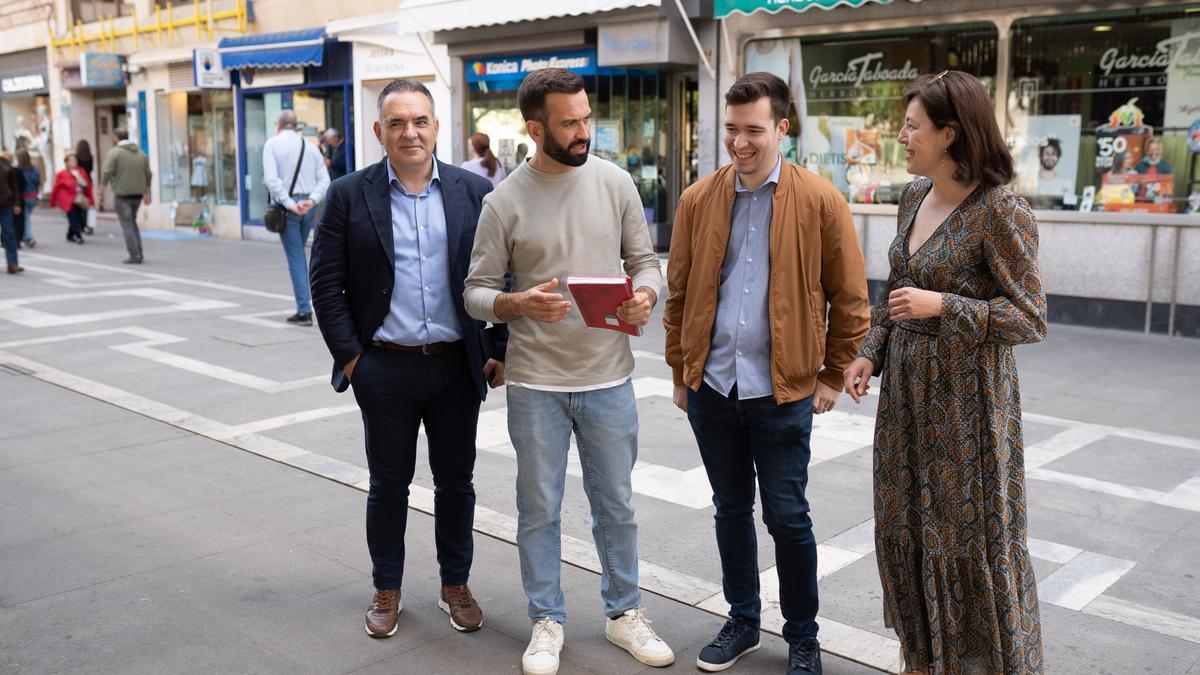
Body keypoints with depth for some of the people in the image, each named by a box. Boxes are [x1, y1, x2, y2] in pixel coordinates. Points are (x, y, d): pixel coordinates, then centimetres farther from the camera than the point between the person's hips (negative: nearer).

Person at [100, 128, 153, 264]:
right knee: (132, 222, 20)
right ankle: (138, 253, 15)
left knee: (127, 225, -1)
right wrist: (146, 193, 22)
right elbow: (148, 175, 13)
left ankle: (134, 256, -7)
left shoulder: (114, 152, -8)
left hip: (122, 194, -5)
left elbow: (106, 173, -13)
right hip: (137, 193, 5)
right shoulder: (140, 152, 10)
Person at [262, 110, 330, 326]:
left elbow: (271, 179, -14)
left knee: (295, 257, -2)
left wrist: (290, 204, -15)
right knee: (299, 253, 18)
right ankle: (303, 306, 19)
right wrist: (312, 200, -9)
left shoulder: (272, 144, -1)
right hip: (309, 206, 4)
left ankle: (304, 310, -4)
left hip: (287, 205, -4)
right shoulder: (310, 146, 12)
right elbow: (324, 180, 3)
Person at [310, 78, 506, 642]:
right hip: (384, 368, -1)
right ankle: (387, 591, 28)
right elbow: (326, 282, -1)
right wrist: (348, 355, -6)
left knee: (455, 482, 12)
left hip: (458, 365, 1)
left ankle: (455, 585, 30)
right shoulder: (349, 195, -2)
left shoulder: (475, 192, 1)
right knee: (388, 484, 11)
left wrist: (499, 350, -1)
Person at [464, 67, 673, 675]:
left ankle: (623, 613, 32)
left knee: (616, 504, 14)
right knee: (539, 508, 11)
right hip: (535, 383, -1)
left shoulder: (613, 182, 0)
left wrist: (645, 293, -15)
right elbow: (477, 291, -3)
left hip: (608, 377, 2)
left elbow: (644, 259, 7)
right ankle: (547, 621, 28)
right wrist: (519, 304, -24)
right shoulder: (504, 202, -6)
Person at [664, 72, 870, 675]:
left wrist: (834, 376, 0)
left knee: (786, 517, 4)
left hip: (783, 389, -3)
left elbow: (849, 298, -1)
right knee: (731, 509, 16)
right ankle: (742, 622, 33)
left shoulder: (820, 201, -6)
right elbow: (679, 295, 10)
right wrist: (681, 371, 10)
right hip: (711, 385, 3)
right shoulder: (698, 200, 3)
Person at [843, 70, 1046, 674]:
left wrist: (943, 306, -23)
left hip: (967, 393, -7)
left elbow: (1031, 320, -15)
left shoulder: (1001, 213, -17)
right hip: (907, 386, 8)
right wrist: (870, 352, 7)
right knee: (906, 523, 16)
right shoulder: (915, 196, 6)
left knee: (973, 532, 4)